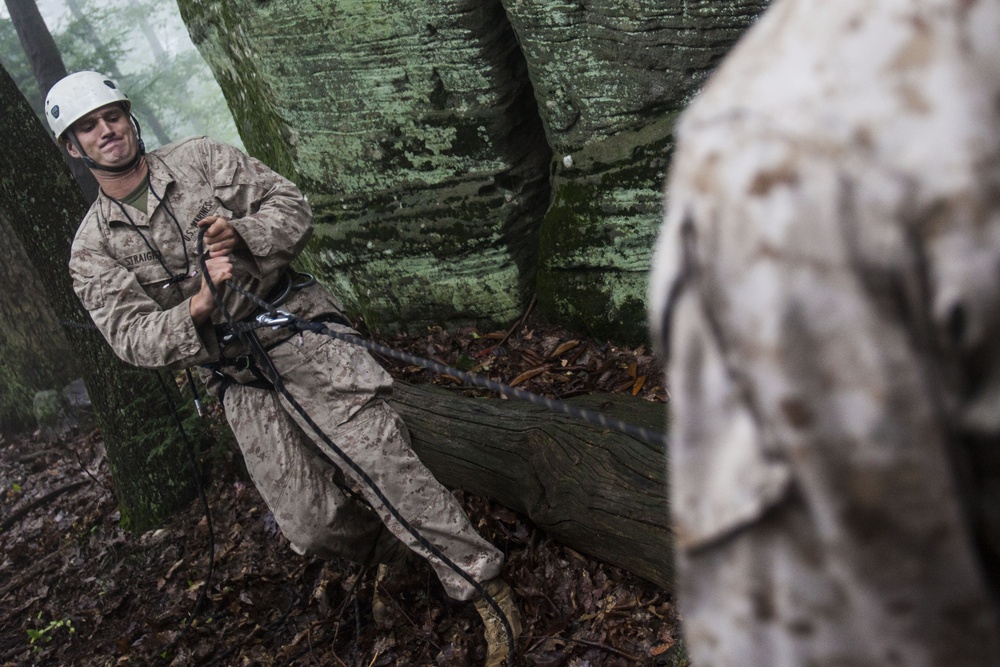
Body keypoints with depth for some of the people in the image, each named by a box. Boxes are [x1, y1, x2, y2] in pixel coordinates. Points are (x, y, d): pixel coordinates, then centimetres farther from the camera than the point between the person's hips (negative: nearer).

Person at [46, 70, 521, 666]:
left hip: (302, 333, -1)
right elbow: (132, 338, -5)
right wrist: (198, 307, -24)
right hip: (242, 385, 2)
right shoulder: (94, 249, 6)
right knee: (310, 526, -5)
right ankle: (388, 546, 27)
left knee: (384, 460, -16)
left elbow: (292, 206, 3)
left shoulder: (201, 158, 7)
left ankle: (483, 585, -8)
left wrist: (242, 234, -18)